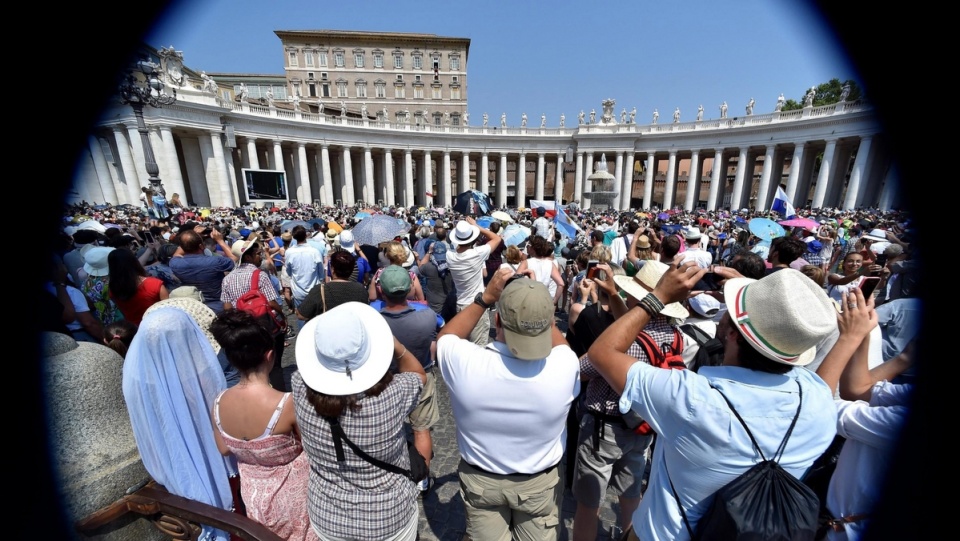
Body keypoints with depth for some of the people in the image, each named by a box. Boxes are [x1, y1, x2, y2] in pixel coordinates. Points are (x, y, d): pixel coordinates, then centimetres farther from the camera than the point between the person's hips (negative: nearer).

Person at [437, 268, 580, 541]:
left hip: (480, 480, 0)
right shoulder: (564, 366, -32)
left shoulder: (465, 362, -34)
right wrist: (536, 300, -9)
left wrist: (485, 297, -12)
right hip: (540, 482, 1)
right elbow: (561, 343, -6)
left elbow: (445, 336, -8)